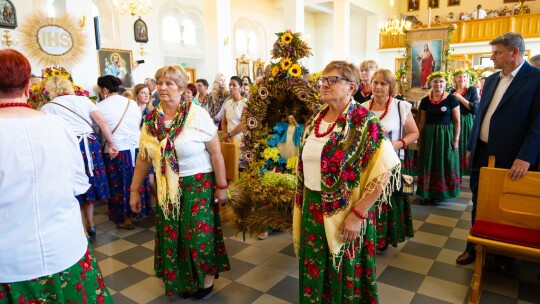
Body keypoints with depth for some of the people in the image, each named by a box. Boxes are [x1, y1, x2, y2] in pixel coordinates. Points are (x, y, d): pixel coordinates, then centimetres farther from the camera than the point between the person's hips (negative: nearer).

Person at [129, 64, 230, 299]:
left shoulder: (198, 115, -13)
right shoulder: (151, 119, 0)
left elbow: (216, 153, -10)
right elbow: (143, 158, 7)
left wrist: (221, 186, -9)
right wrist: (135, 190, 10)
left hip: (198, 184, -4)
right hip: (166, 187, 5)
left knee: (198, 233, 1)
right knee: (171, 236, 12)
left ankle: (208, 275, 28)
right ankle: (181, 280, 36)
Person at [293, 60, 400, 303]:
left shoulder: (364, 122, -15)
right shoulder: (314, 120, 5)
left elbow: (383, 172, -18)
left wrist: (358, 214, -19)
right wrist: (301, 204, 12)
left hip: (345, 213, -5)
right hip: (313, 209, 6)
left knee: (344, 274, 14)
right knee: (314, 270, 20)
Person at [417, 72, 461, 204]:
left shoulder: (451, 99, -5)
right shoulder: (425, 100, 3)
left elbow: (457, 121, -4)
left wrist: (456, 139, -9)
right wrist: (419, 139, 7)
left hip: (446, 135, -2)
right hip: (429, 135, 3)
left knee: (445, 164, 5)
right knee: (429, 164, 6)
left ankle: (442, 191, 19)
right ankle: (429, 193, 17)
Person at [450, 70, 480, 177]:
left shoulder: (472, 90, -2)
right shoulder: (452, 92, 9)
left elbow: (475, 109, -13)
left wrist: (460, 98, -15)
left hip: (468, 122, -3)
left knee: (468, 147, -2)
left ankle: (469, 171, 9)